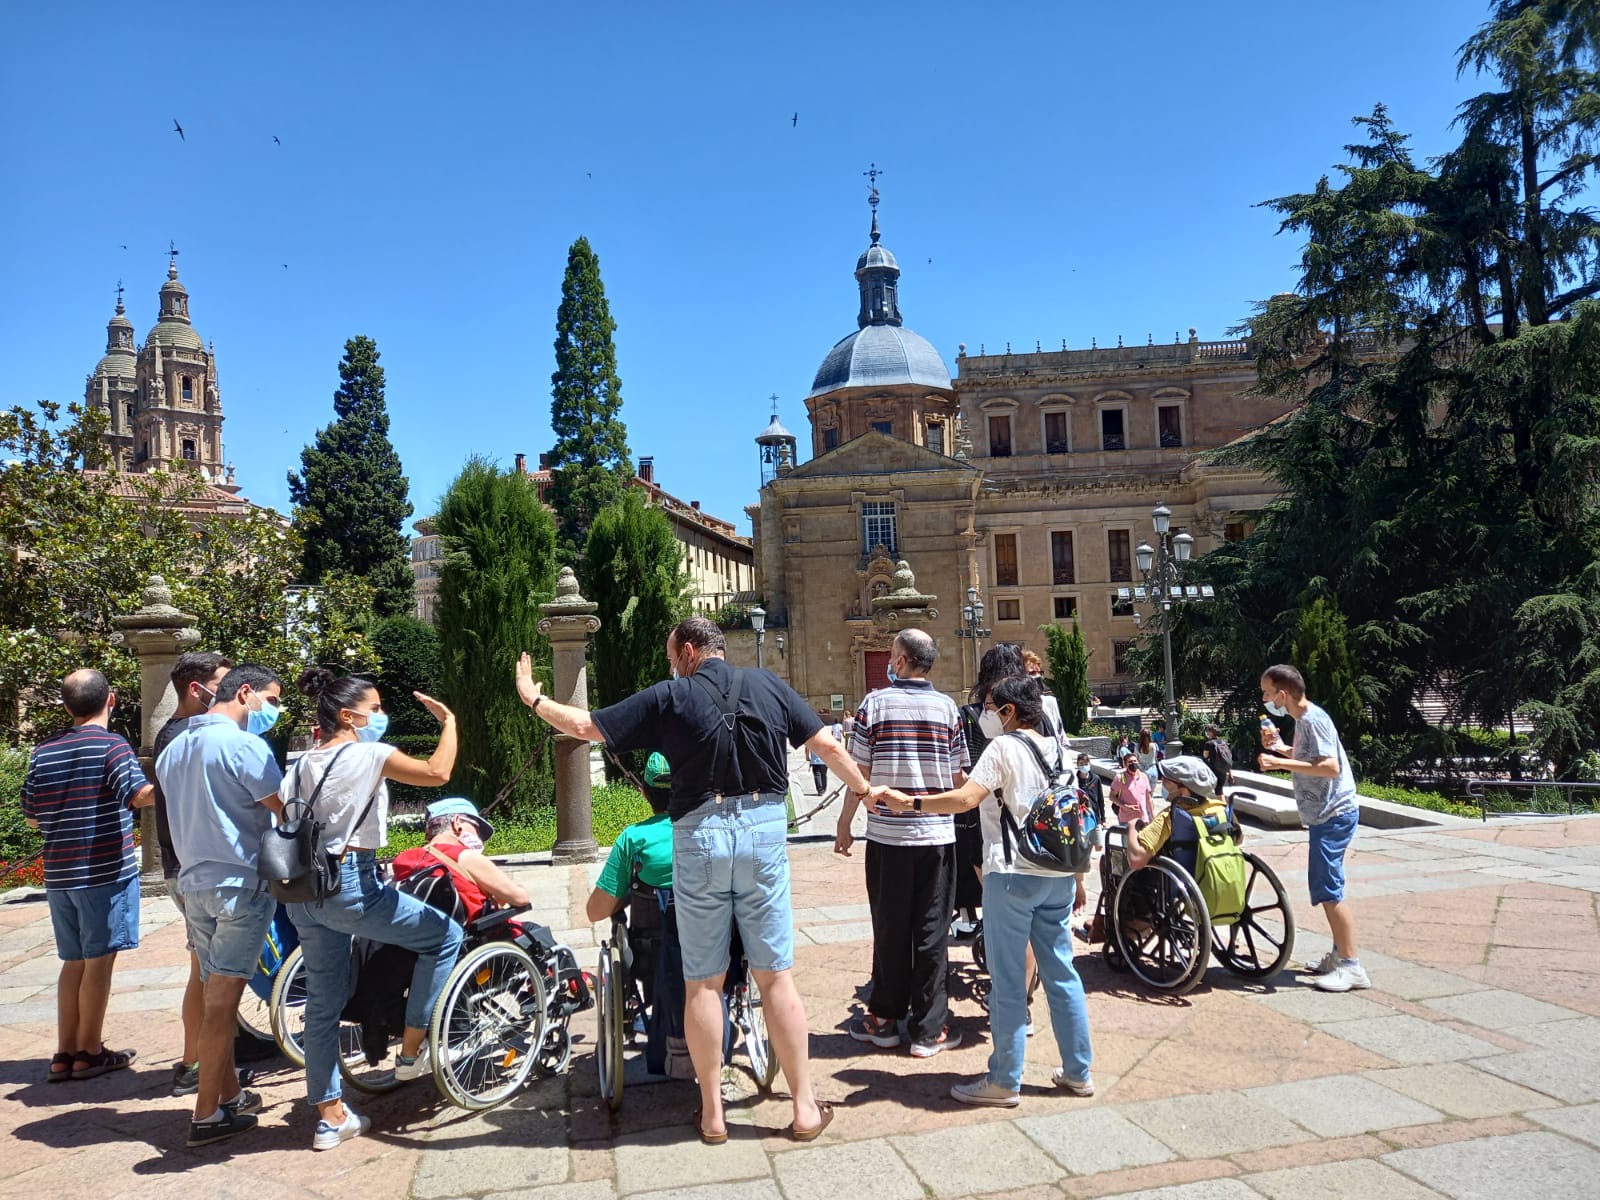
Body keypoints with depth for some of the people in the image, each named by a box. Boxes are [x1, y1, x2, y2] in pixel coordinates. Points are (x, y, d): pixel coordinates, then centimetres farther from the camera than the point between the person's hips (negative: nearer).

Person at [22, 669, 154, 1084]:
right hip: (106, 872, -6)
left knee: (74, 962, 15)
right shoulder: (111, 745, -11)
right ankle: (89, 1053, 11)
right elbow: (141, 794, -25)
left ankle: (64, 1053, 18)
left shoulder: (43, 751, 8)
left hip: (59, 875, 6)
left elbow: (31, 816, 15)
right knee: (99, 961, 3)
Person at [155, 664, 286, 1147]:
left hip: (194, 884, 8)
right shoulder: (244, 745, -15)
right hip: (241, 884, -8)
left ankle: (230, 1094, 25)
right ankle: (207, 1116, 5)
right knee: (222, 1003, -2)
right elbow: (287, 810, -17)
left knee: (216, 996, 15)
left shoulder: (173, 750, 13)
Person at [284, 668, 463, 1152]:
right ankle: (412, 1052, 13)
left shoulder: (303, 764, 14)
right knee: (445, 934, 8)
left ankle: (330, 1115, 22)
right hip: (351, 884, -8)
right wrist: (449, 721, -5)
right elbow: (437, 772, -19)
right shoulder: (367, 754, -9)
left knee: (324, 1001, 15)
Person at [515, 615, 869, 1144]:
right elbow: (828, 746, 7)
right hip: (764, 829, 2)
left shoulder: (669, 697, -1)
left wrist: (533, 698, 17)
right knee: (776, 976, 7)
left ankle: (712, 1111, 18)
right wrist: (865, 790, 22)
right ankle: (805, 1107, 13)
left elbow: (587, 726, 1)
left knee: (703, 982, 9)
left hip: (699, 836, -1)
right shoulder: (768, 686, 5)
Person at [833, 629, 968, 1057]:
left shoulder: (874, 704, -5)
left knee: (889, 929, 11)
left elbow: (859, 773, -3)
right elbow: (959, 777, 4)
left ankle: (885, 1019, 22)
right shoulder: (948, 708, 0)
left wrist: (844, 824, 7)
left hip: (887, 834, -1)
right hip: (937, 835, 1)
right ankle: (929, 1030, 13)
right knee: (931, 933, 7)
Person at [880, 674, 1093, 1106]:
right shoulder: (1057, 750, 13)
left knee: (1008, 980, 1)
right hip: (1058, 875, 7)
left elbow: (966, 799, -23)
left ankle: (1004, 1082, 9)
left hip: (1013, 874, -7)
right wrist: (1078, 880, 20)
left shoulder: (1004, 747, -9)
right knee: (1061, 973, 15)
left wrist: (908, 801, -20)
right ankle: (1078, 1072, 23)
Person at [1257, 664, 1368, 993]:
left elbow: (1330, 767, -28)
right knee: (1326, 888, 16)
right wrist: (1281, 747, 10)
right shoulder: (1303, 719, 12)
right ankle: (1339, 954, 25)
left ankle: (1352, 967, -4)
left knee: (1327, 889, -9)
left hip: (1333, 814, -11)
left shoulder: (1313, 720, -18)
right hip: (1325, 814, 11)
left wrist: (1281, 763, -29)